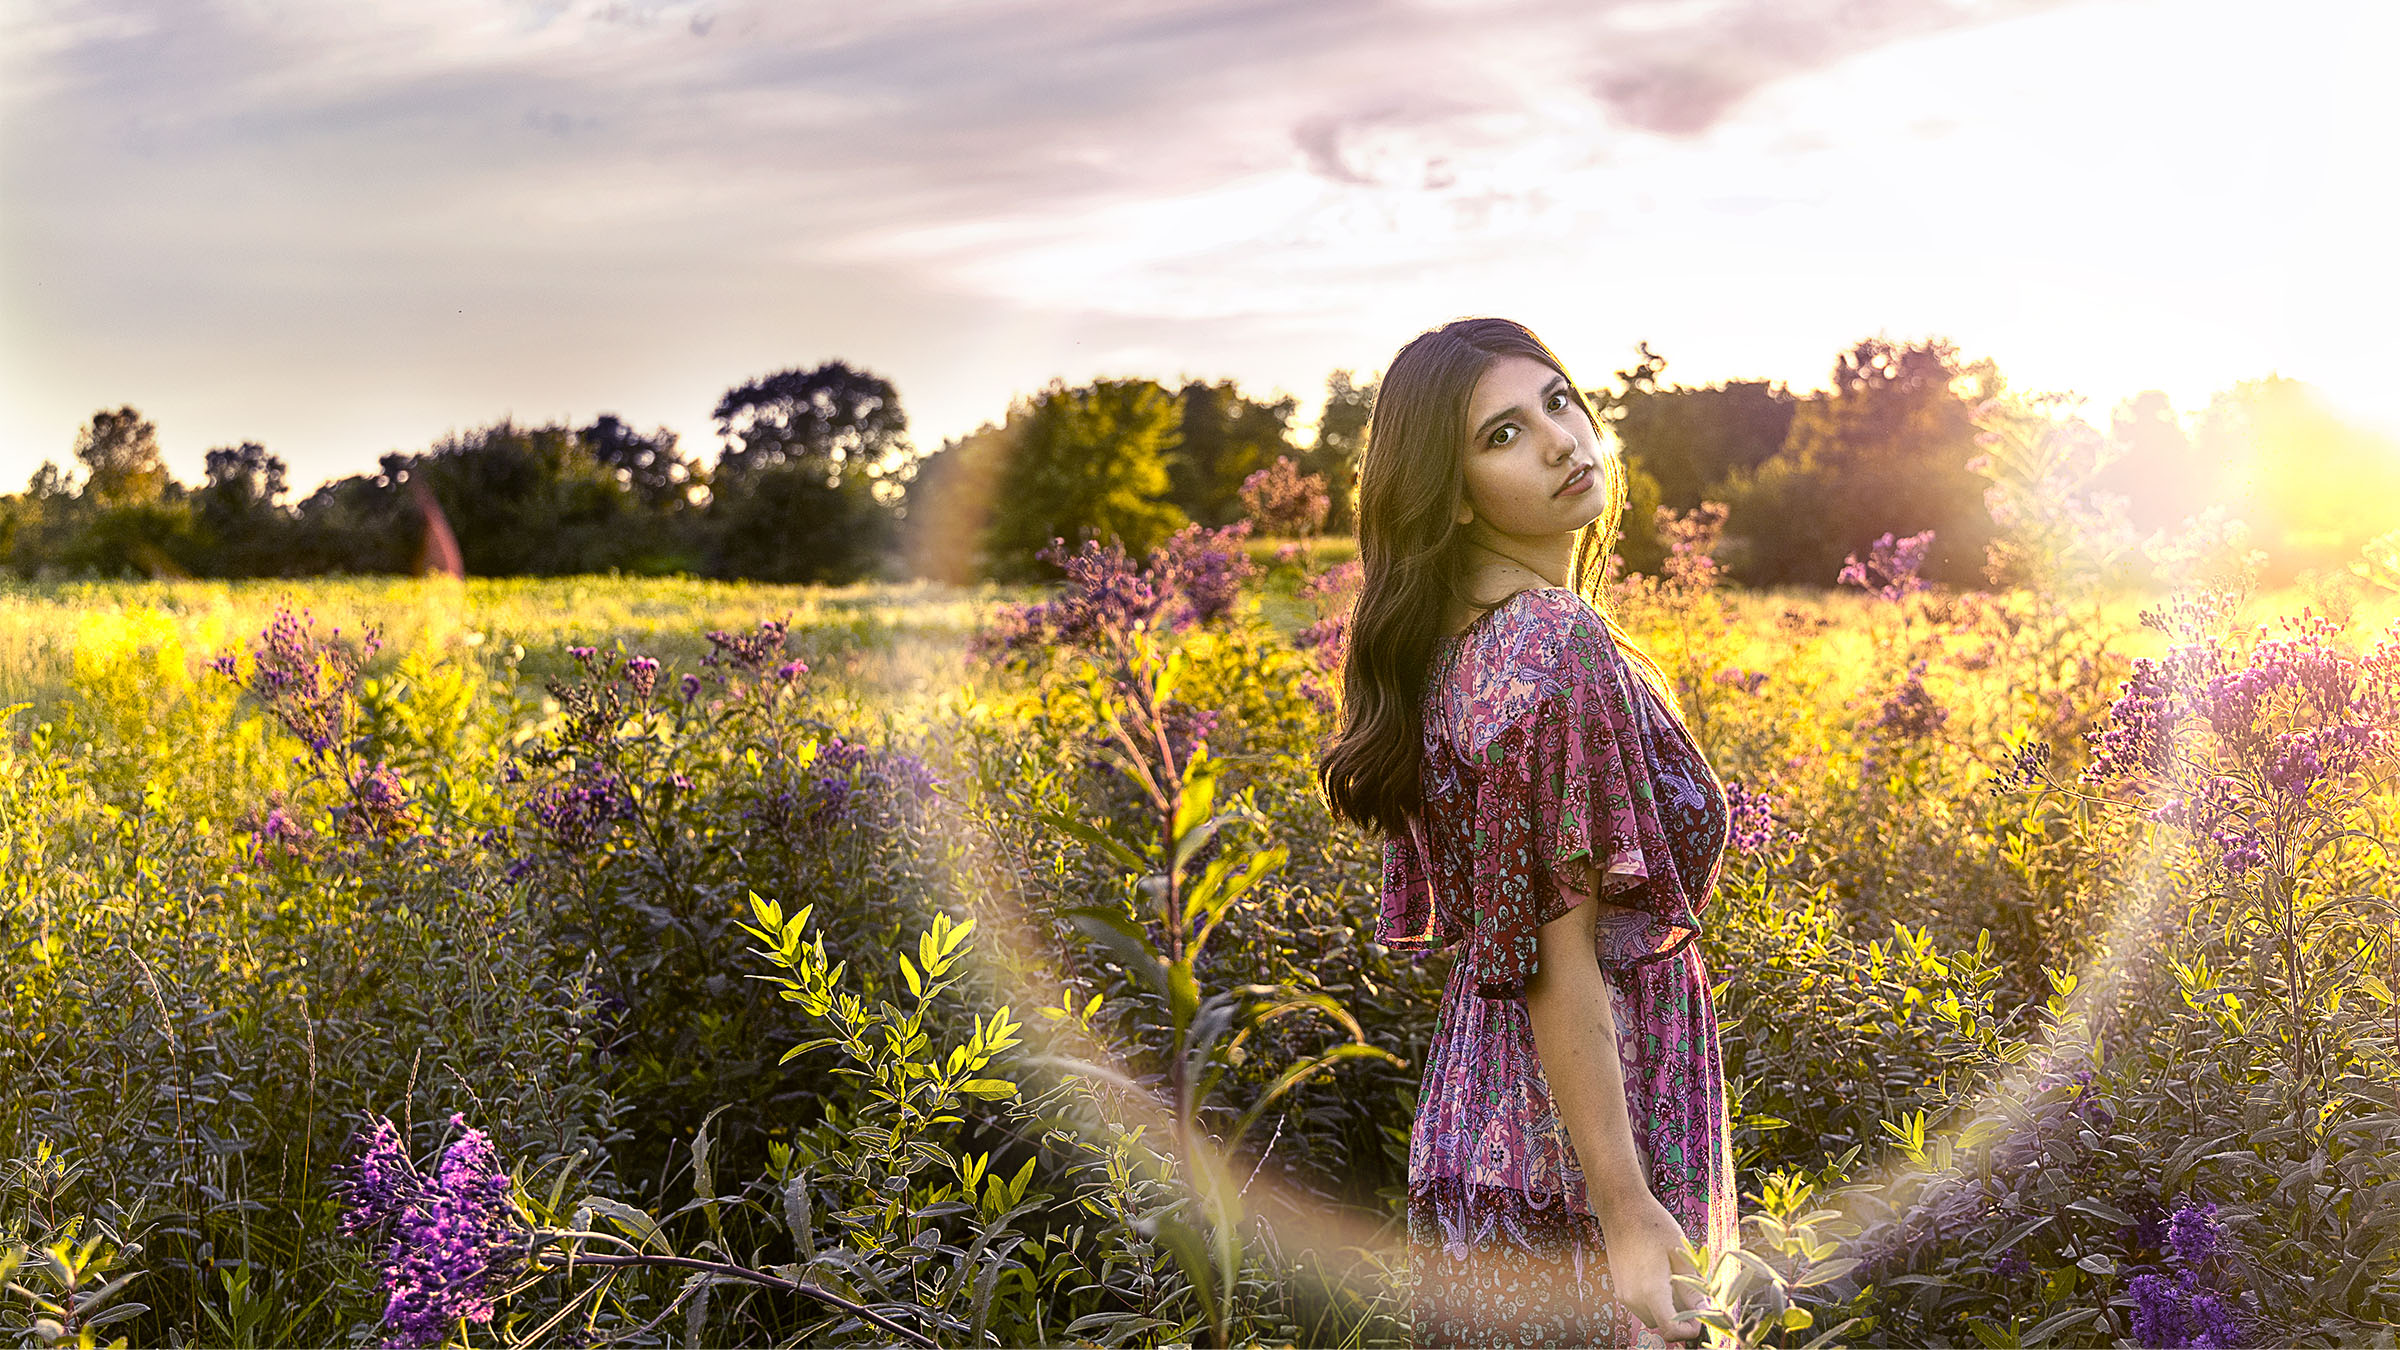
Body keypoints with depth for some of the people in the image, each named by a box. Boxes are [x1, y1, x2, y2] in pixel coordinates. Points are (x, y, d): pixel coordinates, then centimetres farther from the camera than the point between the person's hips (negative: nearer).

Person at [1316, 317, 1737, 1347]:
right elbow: (1555, 960, -23)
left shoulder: (1454, 639, 5)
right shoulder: (1561, 643, -20)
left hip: (1480, 1110, 9)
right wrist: (1628, 1210, -22)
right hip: (1578, 1129, -9)